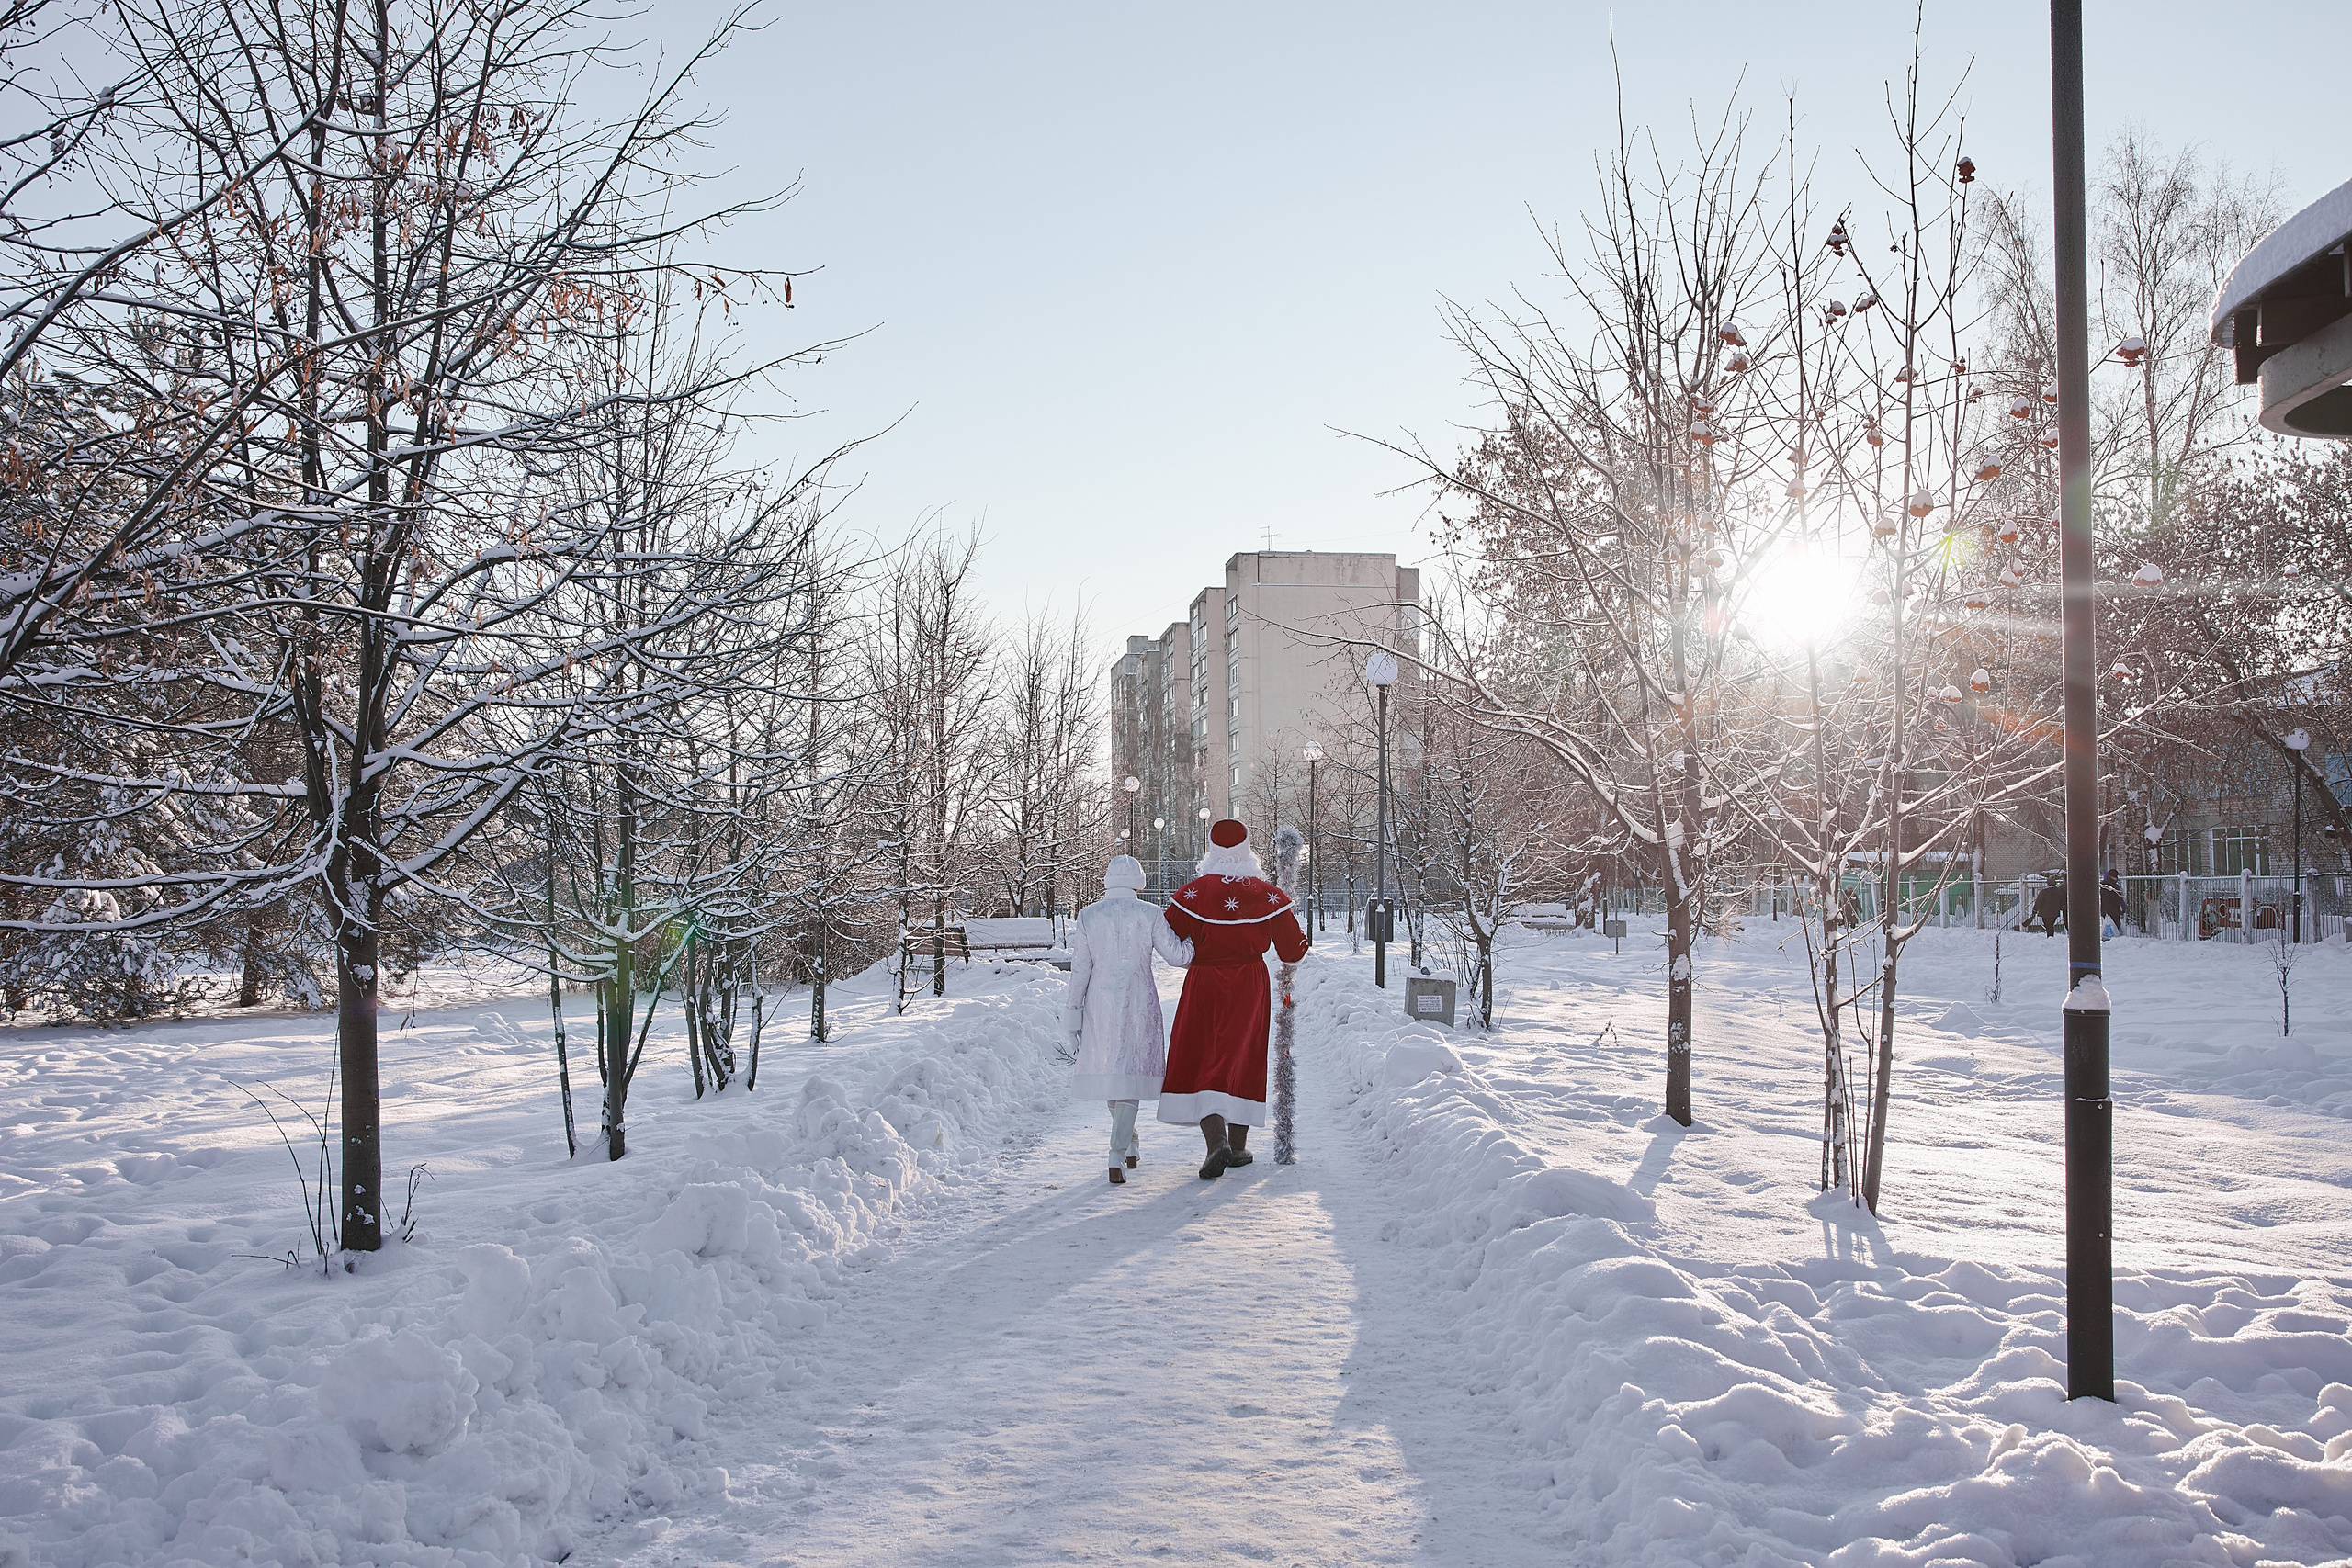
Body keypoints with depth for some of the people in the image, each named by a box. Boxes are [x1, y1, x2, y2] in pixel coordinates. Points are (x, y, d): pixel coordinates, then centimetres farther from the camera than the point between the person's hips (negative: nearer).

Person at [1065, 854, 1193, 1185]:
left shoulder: (1088, 915, 0)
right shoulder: (1149, 915, -3)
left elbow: (1080, 968, 0)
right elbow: (1177, 955, -2)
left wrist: (1074, 1013, 4)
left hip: (1100, 1003, 1)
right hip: (1140, 1004, -1)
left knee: (1108, 1072, 16)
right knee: (1131, 1073, 1)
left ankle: (1131, 1145, 30)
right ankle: (1117, 1158, -9)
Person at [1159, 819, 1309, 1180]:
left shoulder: (1192, 893, -9)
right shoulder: (1266, 894, -5)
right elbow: (1293, 944, -1)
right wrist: (1289, 969, 22)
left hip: (1203, 985, -2)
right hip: (1250, 985, 2)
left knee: (1201, 1062, 1)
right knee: (1244, 1058, 14)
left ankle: (1217, 1142, -19)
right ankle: (1238, 1146, 21)